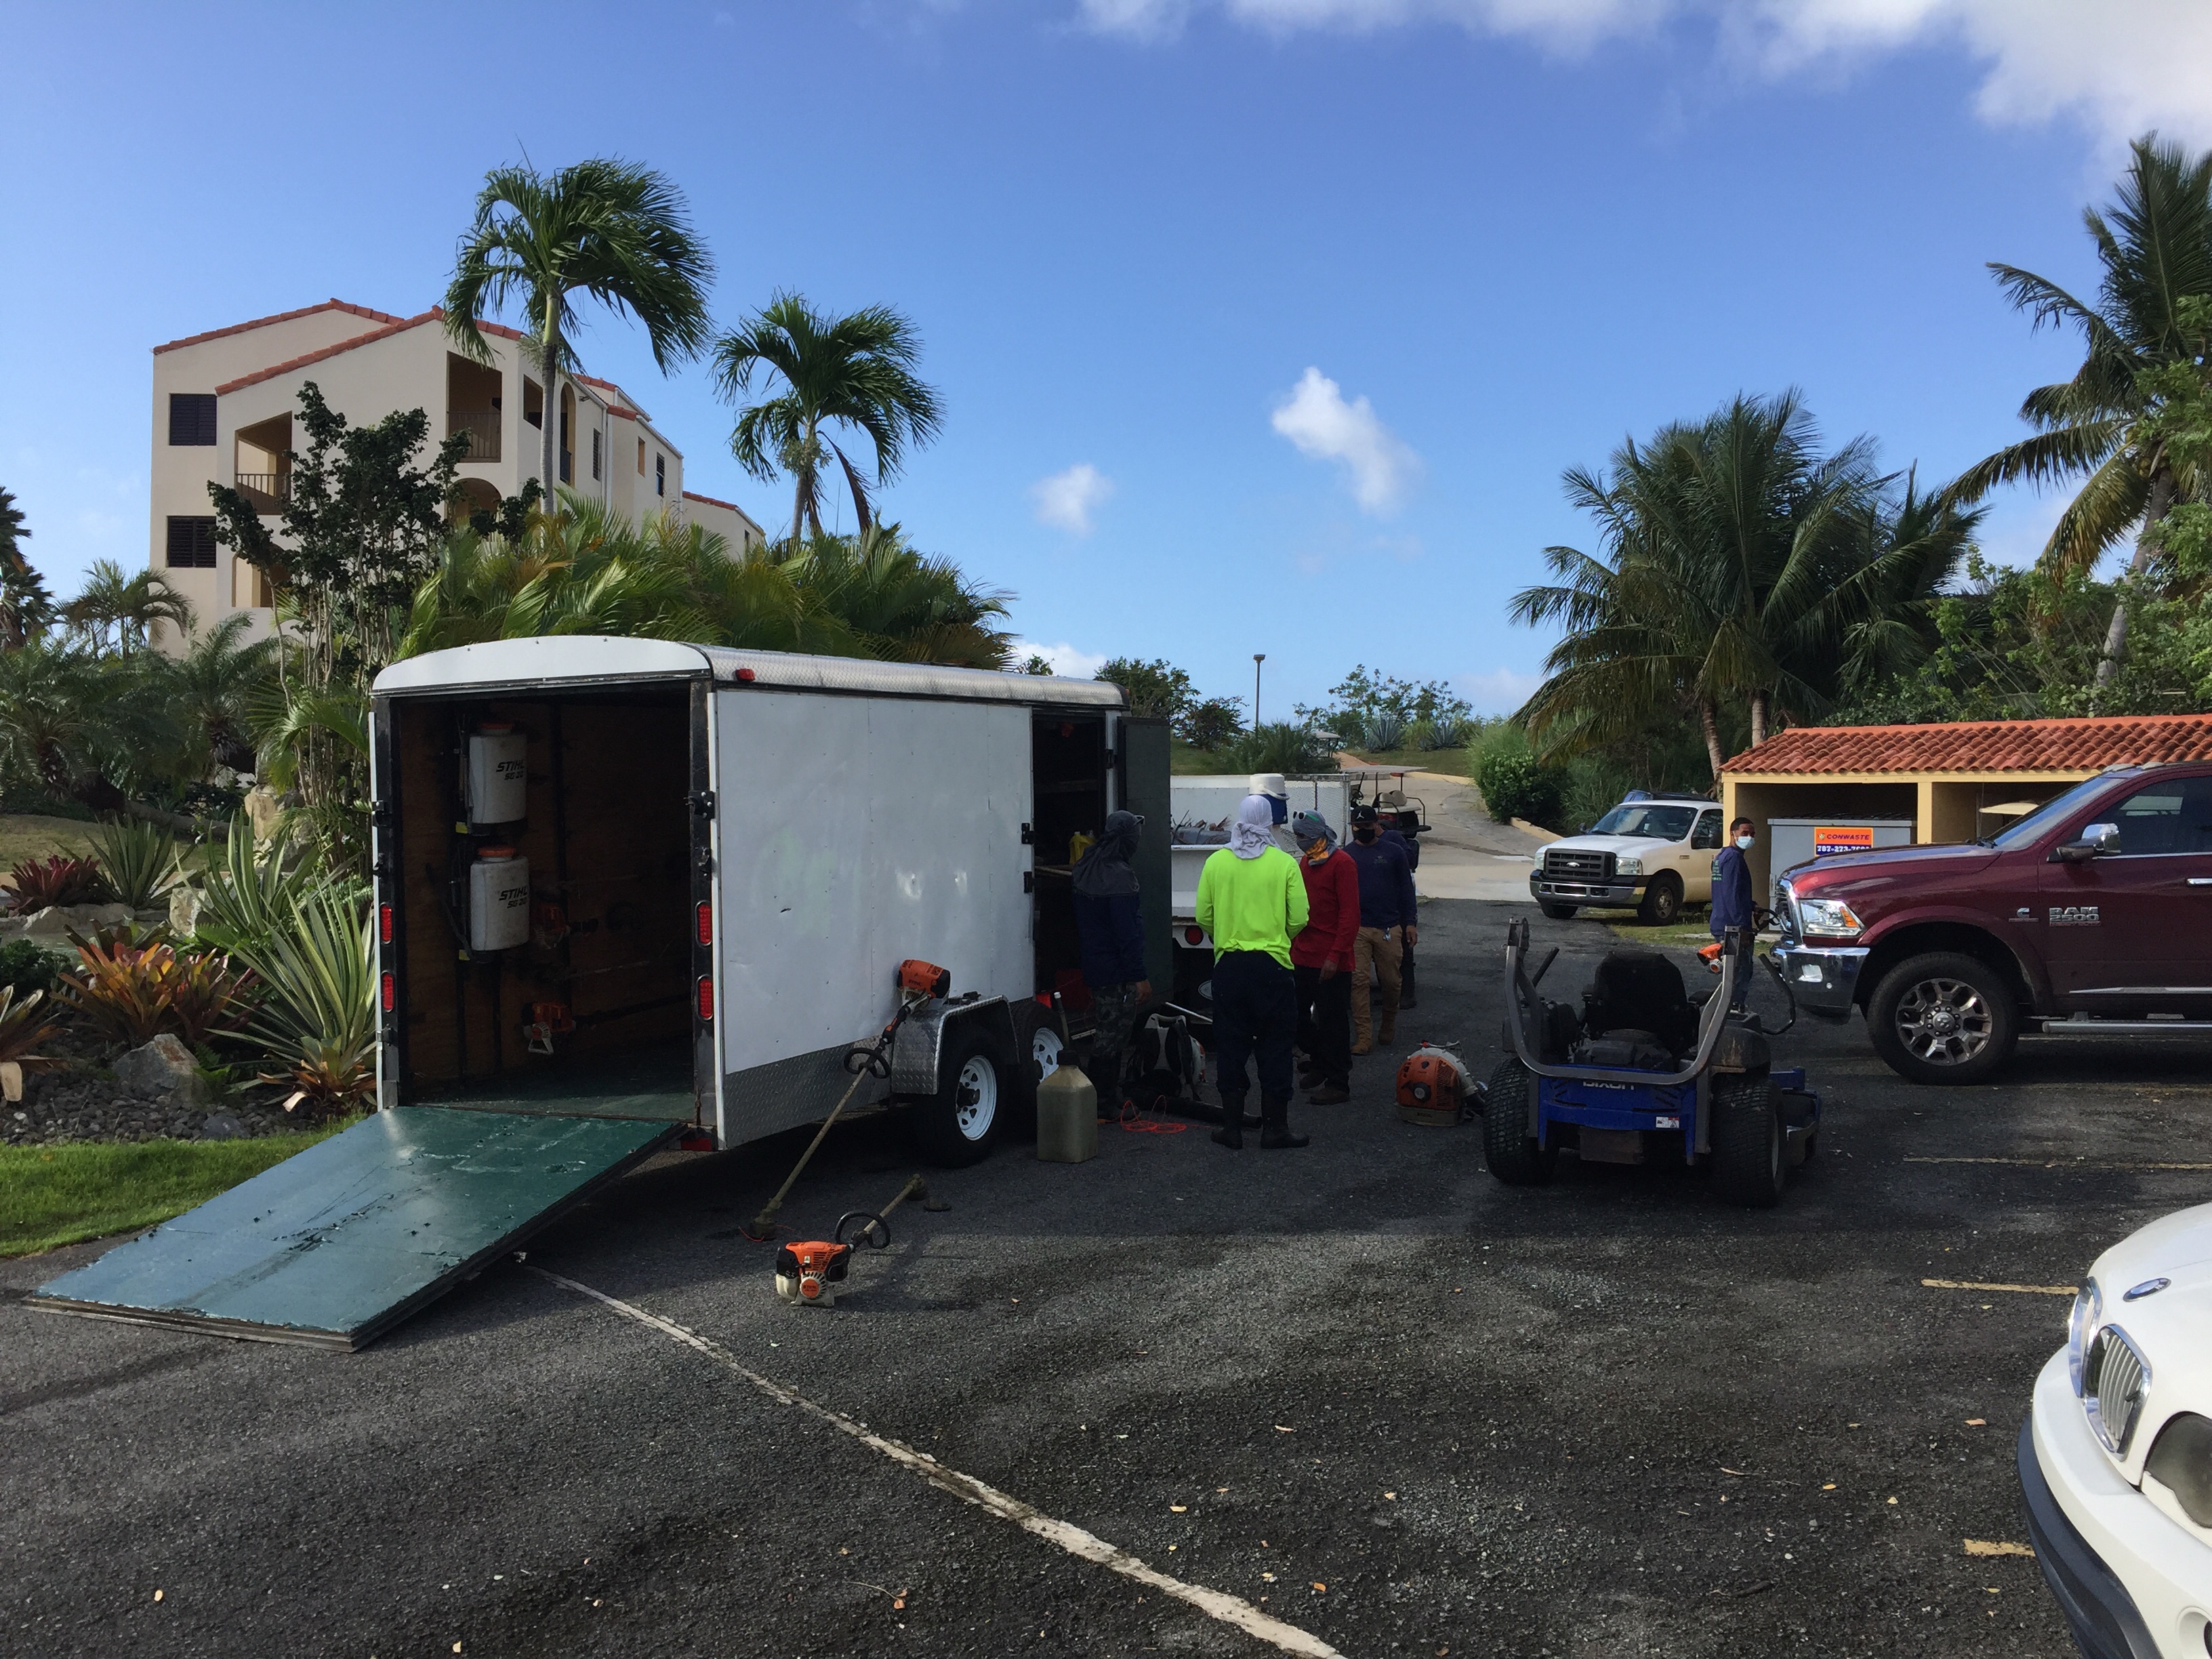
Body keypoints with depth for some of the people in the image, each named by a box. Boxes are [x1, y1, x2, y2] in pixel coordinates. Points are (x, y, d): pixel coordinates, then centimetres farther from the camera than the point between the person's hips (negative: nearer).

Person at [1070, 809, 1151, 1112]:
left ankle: (1102, 1096, 26)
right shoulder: (1118, 875, -21)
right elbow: (1126, 932, -23)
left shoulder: (1086, 867, 8)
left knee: (1105, 1033, 18)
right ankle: (1107, 1102, 8)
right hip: (1116, 971, -9)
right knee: (1112, 1036, 0)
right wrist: (1139, 977, -20)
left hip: (1094, 965, 9)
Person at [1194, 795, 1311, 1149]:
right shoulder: (1285, 864, -5)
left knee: (1231, 1047, 9)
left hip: (1229, 964, 2)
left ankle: (1232, 1127, 12)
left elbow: (1204, 917, 3)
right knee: (1274, 1047, 6)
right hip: (1273, 964, -2)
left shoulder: (1215, 862, 0)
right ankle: (1275, 1127, 9)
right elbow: (1298, 919, -5)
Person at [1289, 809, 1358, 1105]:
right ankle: (1319, 1063, 33)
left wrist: (1336, 955, -19)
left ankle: (1338, 1085, 7)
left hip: (1331, 962, -8)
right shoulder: (1305, 862, 15)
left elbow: (1350, 914, -15)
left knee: (1333, 1024, -1)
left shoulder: (1342, 863, -10)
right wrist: (1292, 947, 15)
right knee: (1297, 1017, 13)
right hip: (1302, 957, 8)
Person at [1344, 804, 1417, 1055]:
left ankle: (1389, 1026, 28)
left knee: (1391, 981, 5)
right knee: (1359, 981, -7)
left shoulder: (1393, 853, 8)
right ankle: (1364, 1037, -6)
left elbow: (1406, 889, 12)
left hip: (1388, 928, 0)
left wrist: (1409, 922, 6)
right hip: (1356, 929, 0)